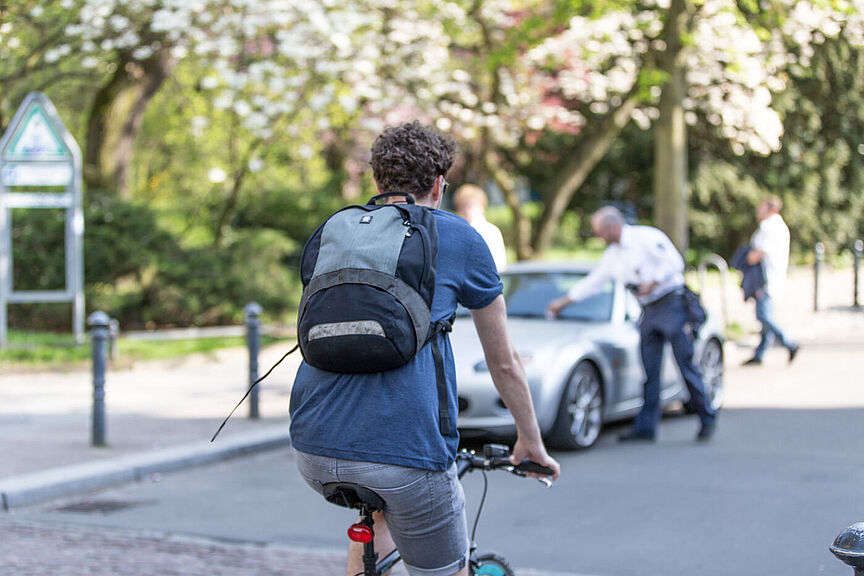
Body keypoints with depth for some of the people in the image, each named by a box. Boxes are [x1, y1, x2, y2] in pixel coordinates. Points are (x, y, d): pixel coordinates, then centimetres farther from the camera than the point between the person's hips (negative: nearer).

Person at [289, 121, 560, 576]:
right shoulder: (460, 239, 10)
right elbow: (504, 364, 18)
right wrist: (531, 441, 33)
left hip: (314, 453, 5)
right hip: (407, 448, -5)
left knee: (379, 507, 36)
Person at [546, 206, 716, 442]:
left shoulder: (647, 237, -9)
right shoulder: (612, 254, 15)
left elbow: (674, 262, -15)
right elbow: (592, 282, 23)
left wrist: (652, 284, -20)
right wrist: (562, 302, 26)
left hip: (671, 304, -7)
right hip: (649, 311, 7)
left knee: (686, 364, -7)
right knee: (649, 370, 3)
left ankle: (707, 420, 3)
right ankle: (645, 427, 3)